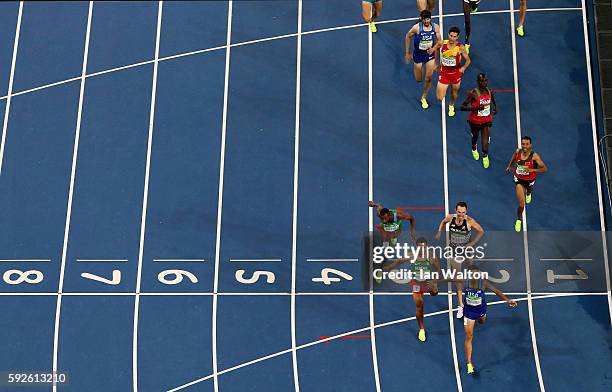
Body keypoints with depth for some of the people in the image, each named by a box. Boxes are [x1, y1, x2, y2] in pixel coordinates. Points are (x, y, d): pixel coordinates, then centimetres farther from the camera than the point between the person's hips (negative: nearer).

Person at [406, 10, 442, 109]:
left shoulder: (435, 27, -13)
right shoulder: (417, 27, -22)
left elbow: (439, 40, -2)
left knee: (428, 78, -3)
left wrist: (433, 48, -23)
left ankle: (424, 98, 22)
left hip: (430, 54, 2)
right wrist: (407, 52, -1)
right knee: (419, 79, 11)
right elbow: (408, 36, -6)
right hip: (418, 54, -2)